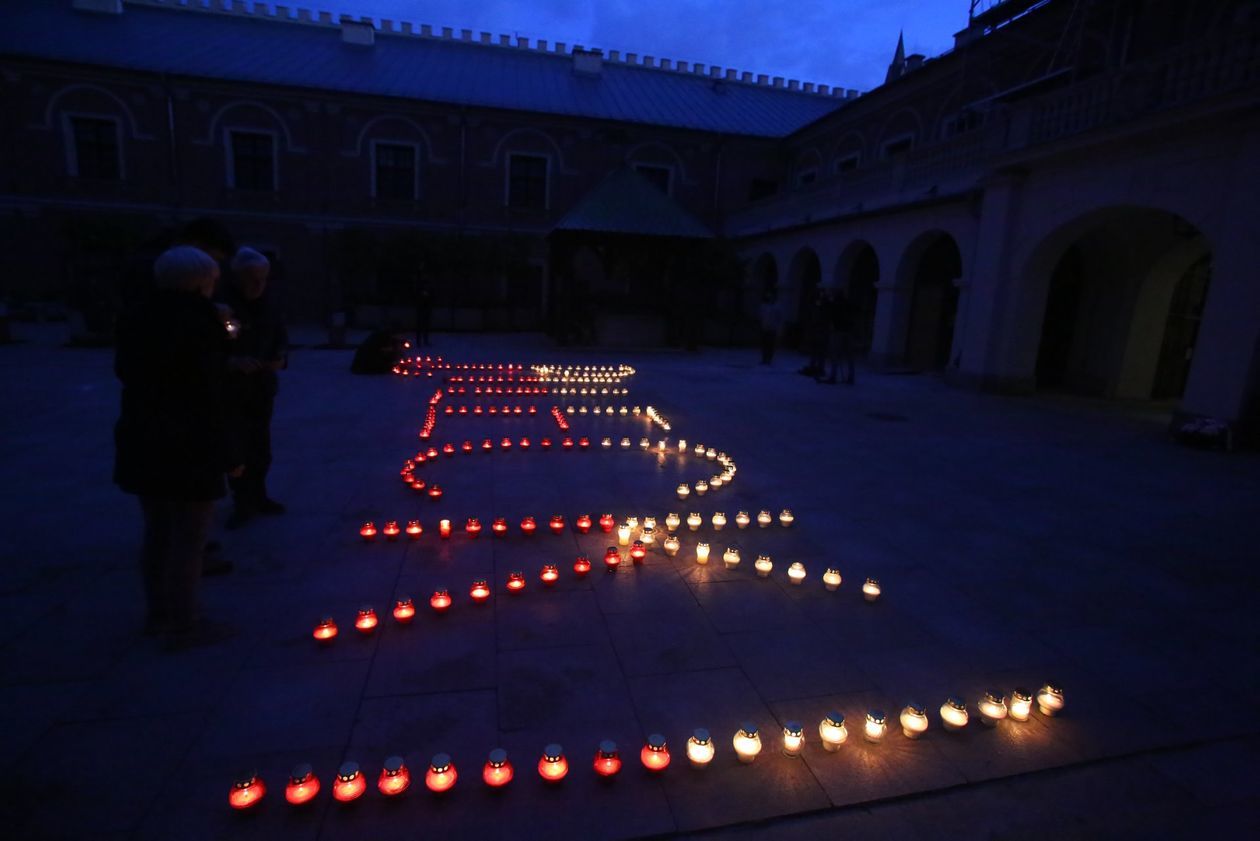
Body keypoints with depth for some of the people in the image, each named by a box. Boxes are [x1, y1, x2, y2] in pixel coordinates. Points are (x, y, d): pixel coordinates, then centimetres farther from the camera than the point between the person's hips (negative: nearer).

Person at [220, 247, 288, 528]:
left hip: (263, 387, 5)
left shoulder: (267, 304, 4)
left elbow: (280, 336, 14)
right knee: (239, 448, -3)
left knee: (261, 447, 14)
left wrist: (280, 357, -5)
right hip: (231, 390, -5)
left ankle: (258, 497, 29)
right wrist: (233, 362, -28)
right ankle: (243, 504, 11)